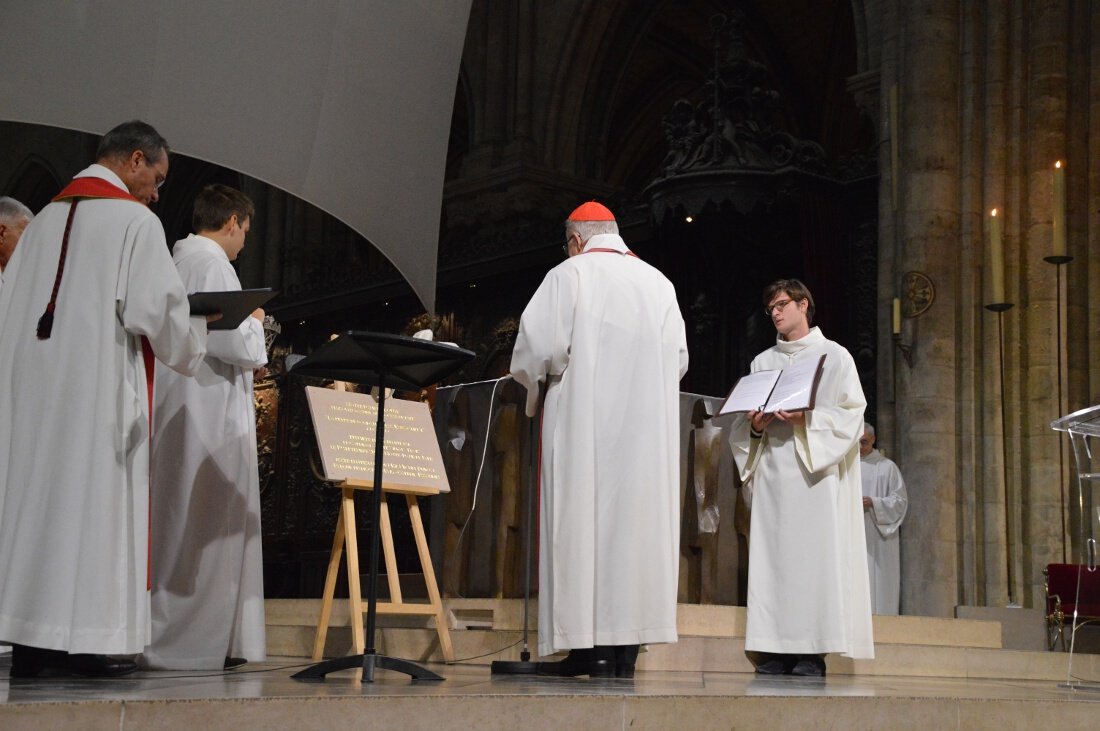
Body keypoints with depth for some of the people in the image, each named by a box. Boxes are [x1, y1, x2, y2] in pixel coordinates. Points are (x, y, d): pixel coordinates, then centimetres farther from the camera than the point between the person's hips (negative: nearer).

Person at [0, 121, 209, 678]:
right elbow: (157, 307, -11)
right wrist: (192, 338, 8)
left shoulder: (45, 219, 15)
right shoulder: (134, 220, -6)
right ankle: (88, 640, -3)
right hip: (98, 383, -7)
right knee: (96, 497, -3)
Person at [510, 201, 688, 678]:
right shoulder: (659, 284, 12)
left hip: (585, 425, -4)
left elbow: (538, 346, -10)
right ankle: (625, 648, 1)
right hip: (646, 431, 4)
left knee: (585, 519, -2)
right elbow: (678, 359, 10)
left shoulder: (570, 275, -2)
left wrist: (532, 379, 10)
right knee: (634, 519, 4)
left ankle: (592, 649, -5)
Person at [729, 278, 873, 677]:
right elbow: (744, 422, 16)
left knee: (813, 552, -10)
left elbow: (850, 414, -2)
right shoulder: (763, 362, 20)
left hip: (815, 469, -4)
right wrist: (755, 425, -6)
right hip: (771, 468, 4)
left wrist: (806, 419, -16)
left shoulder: (834, 356, 7)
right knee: (771, 554, -3)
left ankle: (811, 652, -10)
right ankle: (775, 648, -3)